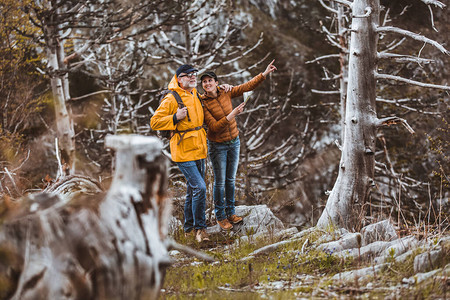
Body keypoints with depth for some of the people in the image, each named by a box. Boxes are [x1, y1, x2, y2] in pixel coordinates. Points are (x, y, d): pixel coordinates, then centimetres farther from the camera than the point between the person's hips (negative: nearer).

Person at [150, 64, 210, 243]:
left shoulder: (195, 94, 11)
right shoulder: (171, 99, -14)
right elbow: (154, 122, -14)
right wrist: (175, 118, -25)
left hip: (198, 150, 8)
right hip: (183, 152, -8)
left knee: (193, 189, 15)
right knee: (199, 188, -16)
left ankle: (189, 228, 26)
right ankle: (199, 228, -6)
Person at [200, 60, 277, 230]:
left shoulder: (225, 93, -5)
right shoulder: (202, 104, -19)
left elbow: (248, 86, -1)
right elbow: (214, 127, -24)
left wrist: (265, 74, -6)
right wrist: (232, 115, -32)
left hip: (234, 142, 5)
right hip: (217, 146, -5)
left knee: (231, 179, 15)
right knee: (220, 182, 4)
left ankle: (230, 212, 29)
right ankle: (220, 217, 18)